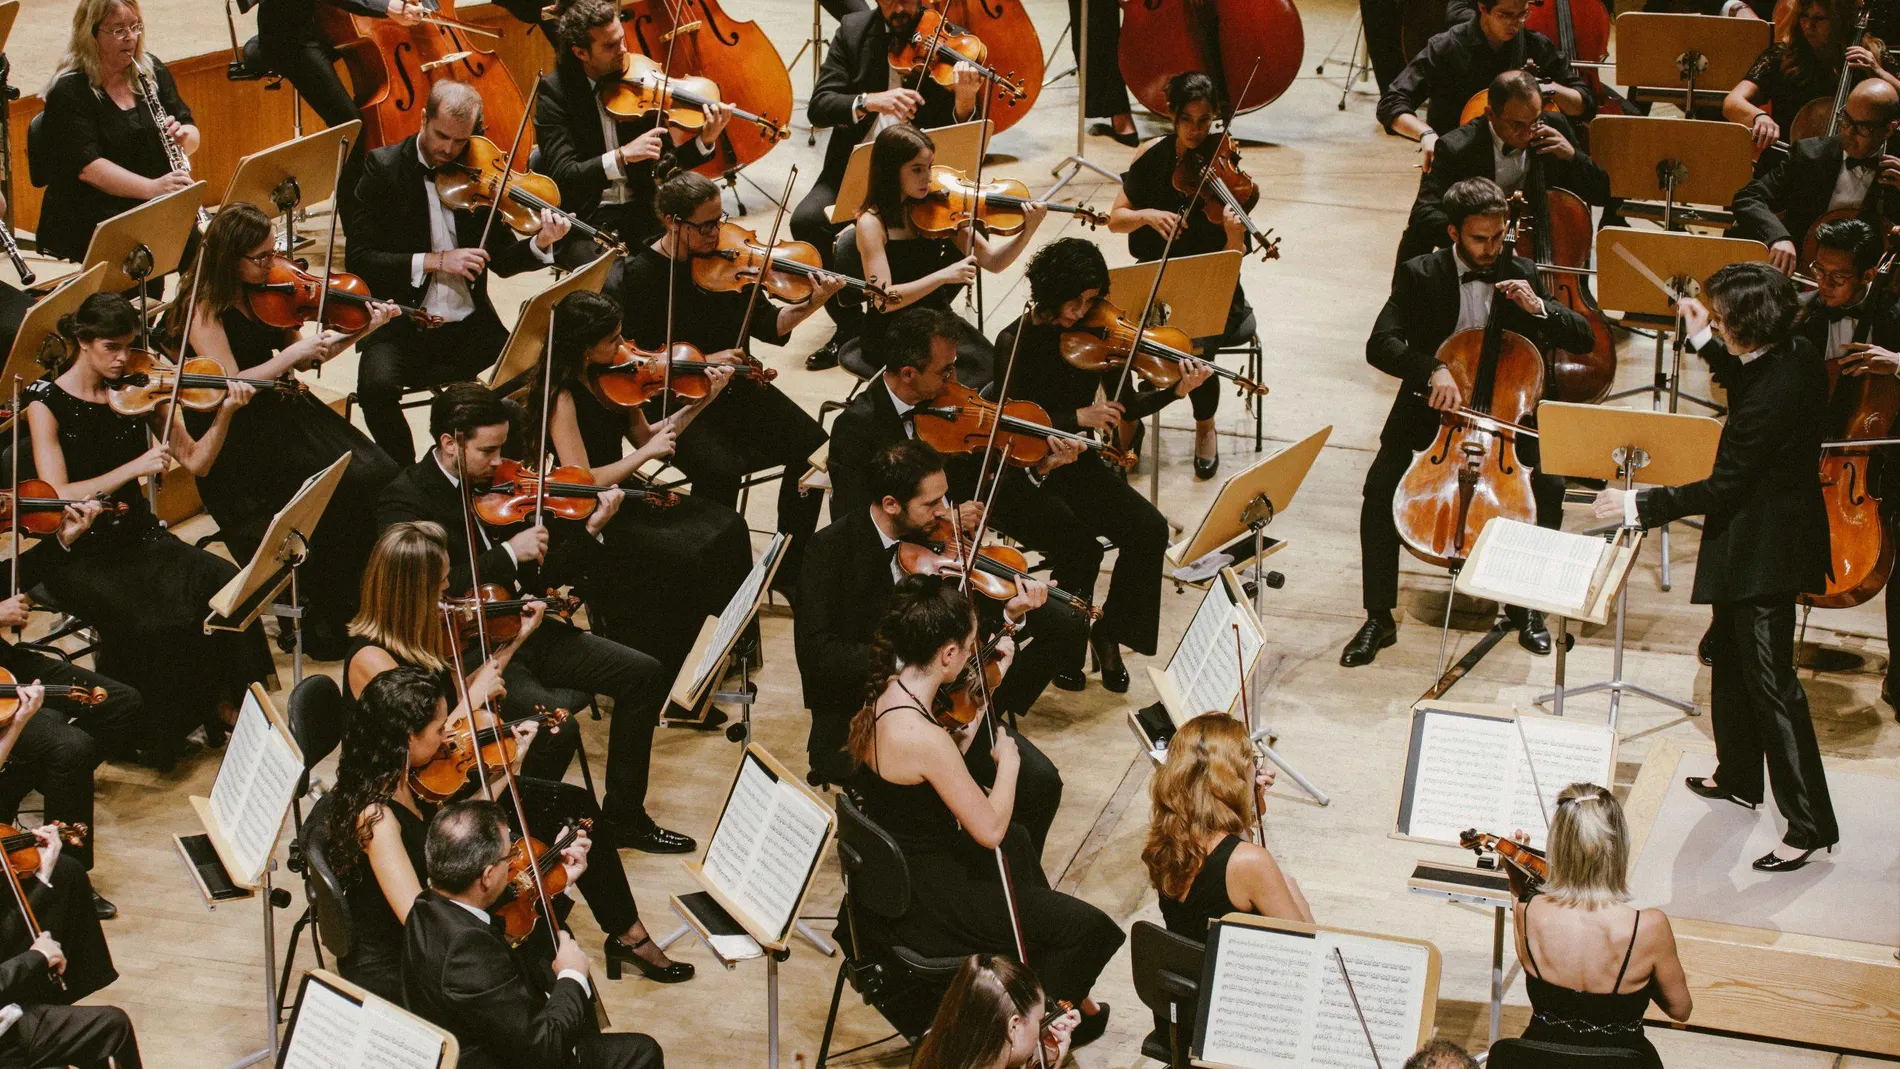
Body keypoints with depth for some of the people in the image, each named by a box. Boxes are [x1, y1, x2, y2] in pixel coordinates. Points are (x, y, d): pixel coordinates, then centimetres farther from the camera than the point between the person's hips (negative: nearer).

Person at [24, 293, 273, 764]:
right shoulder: (46, 402, -8)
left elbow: (195, 462, 5)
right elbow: (58, 496, -18)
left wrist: (225, 412, -10)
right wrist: (134, 468, -25)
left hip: (138, 536, 5)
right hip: (79, 553, -5)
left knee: (226, 584, -23)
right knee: (154, 621, -30)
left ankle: (225, 704, -8)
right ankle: (153, 733, -7)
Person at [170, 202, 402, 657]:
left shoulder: (265, 292, 6)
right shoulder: (204, 308, -14)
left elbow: (301, 359, 15)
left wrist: (361, 330, 4)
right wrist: (295, 352, -21)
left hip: (280, 410, 7)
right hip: (233, 435, -7)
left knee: (377, 474, -16)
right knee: (336, 492, -25)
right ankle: (323, 618, -7)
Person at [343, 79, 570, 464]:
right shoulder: (383, 169, -2)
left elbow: (501, 260, 9)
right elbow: (358, 257, -9)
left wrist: (540, 243, -12)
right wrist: (434, 261, -17)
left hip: (470, 326, 2)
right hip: (402, 326, -2)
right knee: (377, 385, -32)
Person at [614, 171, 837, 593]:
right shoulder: (640, 274, -11)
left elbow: (766, 324, 4)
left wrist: (811, 305, -13)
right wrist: (703, 361, -21)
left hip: (735, 388, 5)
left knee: (814, 448, -16)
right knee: (721, 471, -33)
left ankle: (788, 571, 1)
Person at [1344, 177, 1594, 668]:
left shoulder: (1522, 275, 2)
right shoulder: (1420, 275, -6)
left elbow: (1584, 339, 1)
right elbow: (1380, 345, -19)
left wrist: (1539, 308, -18)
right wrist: (1432, 370, -37)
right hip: (1431, 410, -2)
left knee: (1549, 485, -23)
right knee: (1380, 487, -26)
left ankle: (1526, 605, -1)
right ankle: (1378, 618, -12)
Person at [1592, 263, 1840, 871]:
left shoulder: (1775, 392, -29)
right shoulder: (1792, 357, -1)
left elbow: (1724, 486, -25)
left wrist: (1641, 507, -19)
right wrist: (1706, 343, 13)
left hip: (1765, 549, -10)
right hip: (1768, 535, 10)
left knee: (1769, 679, -5)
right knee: (1731, 655, 24)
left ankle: (1809, 824, -1)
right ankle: (1739, 777, 41)